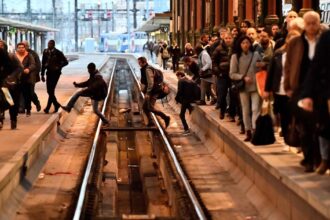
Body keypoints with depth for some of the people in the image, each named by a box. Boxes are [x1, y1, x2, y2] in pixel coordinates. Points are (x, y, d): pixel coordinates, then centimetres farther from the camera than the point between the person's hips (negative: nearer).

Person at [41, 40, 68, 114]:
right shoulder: (45, 52, 4)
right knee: (49, 91, 5)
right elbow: (43, 63, 9)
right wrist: (42, 74, 7)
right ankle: (56, 104, 23)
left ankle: (48, 108, -9)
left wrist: (58, 67, -13)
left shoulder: (58, 53, -6)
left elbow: (65, 62, -1)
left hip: (56, 73, -4)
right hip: (49, 73, 5)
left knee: (51, 90, -11)